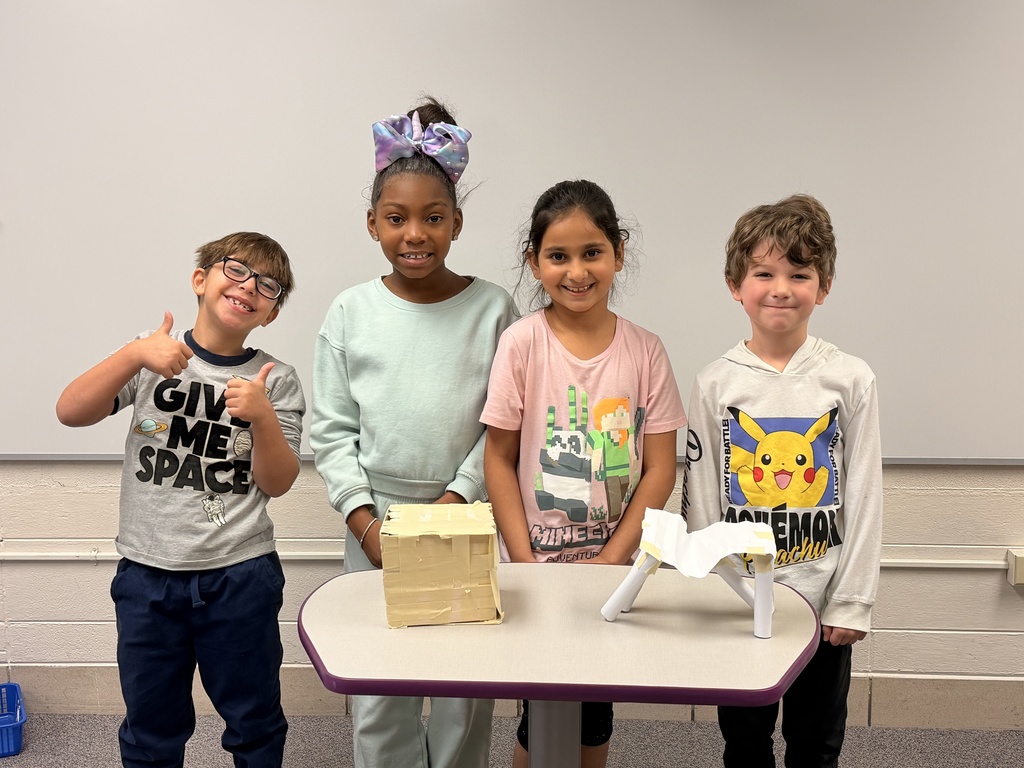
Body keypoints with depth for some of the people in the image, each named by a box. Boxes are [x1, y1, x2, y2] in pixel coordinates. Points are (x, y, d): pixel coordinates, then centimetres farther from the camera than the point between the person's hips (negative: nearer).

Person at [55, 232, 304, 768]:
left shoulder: (275, 381, 0)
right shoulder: (153, 355, 0)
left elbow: (277, 483, -5)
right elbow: (71, 413, -11)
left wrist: (262, 417, -21)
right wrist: (136, 354, -23)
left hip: (241, 576, 0)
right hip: (147, 573, 1)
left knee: (255, 723, 13)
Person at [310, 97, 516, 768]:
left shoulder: (492, 308, -3)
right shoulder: (351, 312, 1)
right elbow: (331, 431, 3)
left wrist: (453, 501, -11)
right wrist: (365, 521, -7)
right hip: (375, 524, 1)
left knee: (466, 694, 7)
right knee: (378, 699, 8)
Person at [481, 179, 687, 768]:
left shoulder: (645, 350, -3)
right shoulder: (522, 344, -8)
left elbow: (660, 470, -2)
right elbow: (500, 461, -5)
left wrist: (610, 559, -9)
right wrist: (526, 563, -10)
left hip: (613, 564, 2)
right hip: (536, 563, -1)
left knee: (595, 710, 11)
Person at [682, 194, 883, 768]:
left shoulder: (851, 380, -3)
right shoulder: (716, 383, -2)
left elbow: (864, 497, -3)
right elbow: (701, 499, 0)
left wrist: (853, 601, -6)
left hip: (823, 604, 0)